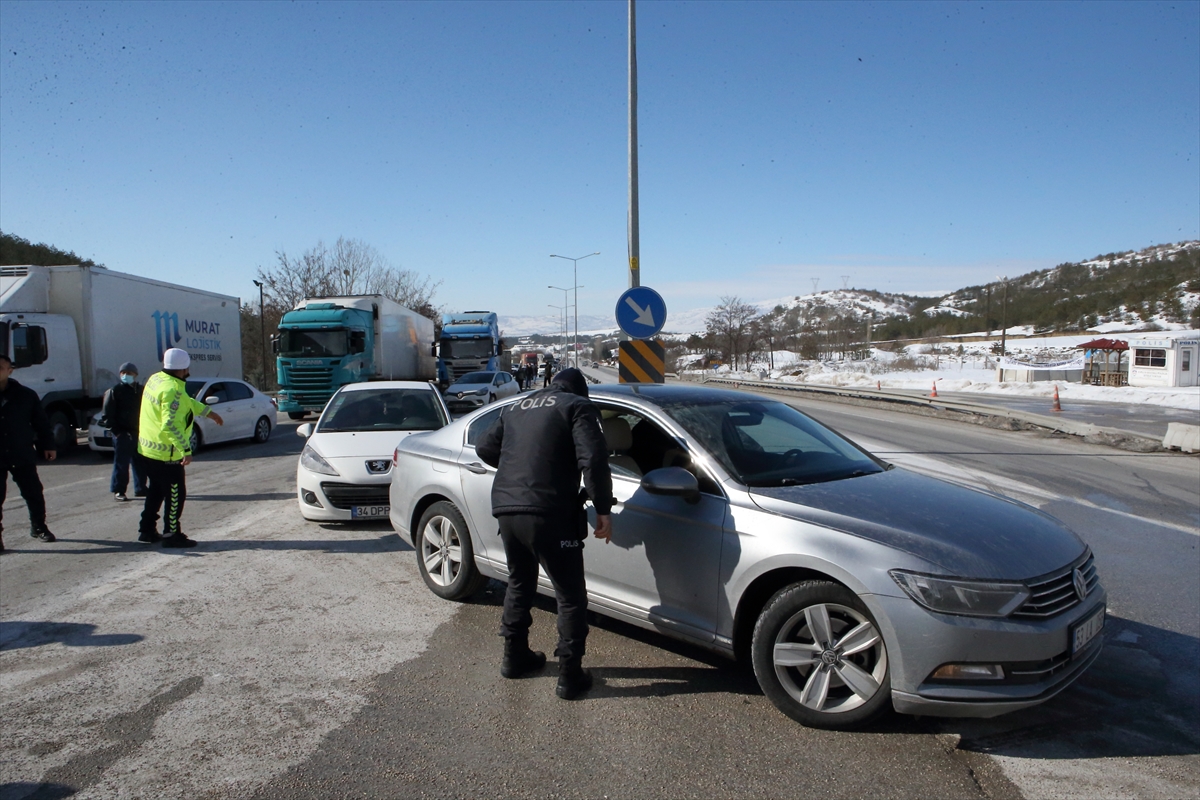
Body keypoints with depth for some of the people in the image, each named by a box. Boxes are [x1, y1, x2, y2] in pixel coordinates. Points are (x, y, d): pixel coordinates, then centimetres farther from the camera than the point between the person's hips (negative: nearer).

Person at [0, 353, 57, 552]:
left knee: (34, 493, 8)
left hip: (23, 455, 0)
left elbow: (41, 422, 6)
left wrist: (48, 445, 4)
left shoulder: (26, 395, 0)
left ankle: (38, 527, 25)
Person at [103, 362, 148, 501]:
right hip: (122, 434, -5)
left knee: (140, 463, 10)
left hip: (139, 433, 5)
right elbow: (108, 415, -7)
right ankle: (118, 491, 5)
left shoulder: (141, 390, 13)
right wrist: (117, 431, -14)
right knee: (121, 463, -3)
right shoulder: (114, 391, -4)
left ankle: (140, 488, 20)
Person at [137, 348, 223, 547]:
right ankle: (172, 535, 9)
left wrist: (209, 413, 26)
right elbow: (171, 425, -30)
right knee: (175, 494, 2)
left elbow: (187, 402, 20)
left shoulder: (155, 379, 7)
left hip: (147, 449, 10)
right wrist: (186, 450, -29)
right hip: (166, 454, -10)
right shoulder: (172, 390, -23)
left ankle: (147, 531, 29)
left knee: (156, 491, 21)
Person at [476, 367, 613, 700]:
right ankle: (570, 676, 10)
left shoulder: (515, 408, 21)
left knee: (519, 583, 26)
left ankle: (515, 657, 37)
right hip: (549, 513, -6)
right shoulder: (578, 407, 2)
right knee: (571, 596, 6)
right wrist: (603, 509, -6)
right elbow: (592, 459, -11)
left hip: (506, 508, 7)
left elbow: (485, 448, 23)